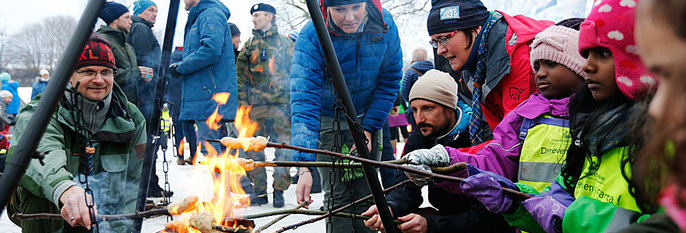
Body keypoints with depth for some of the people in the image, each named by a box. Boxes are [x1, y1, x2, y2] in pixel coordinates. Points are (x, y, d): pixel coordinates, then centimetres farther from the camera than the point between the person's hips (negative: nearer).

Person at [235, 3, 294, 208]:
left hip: (281, 102, -2)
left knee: (283, 147, -5)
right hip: (255, 104, 3)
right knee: (253, 148, 1)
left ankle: (279, 190, 3)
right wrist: (243, 99, 5)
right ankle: (259, 190, 11)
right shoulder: (249, 45, 15)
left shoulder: (285, 43, 8)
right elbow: (241, 74, 14)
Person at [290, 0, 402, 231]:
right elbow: (304, 101, -32)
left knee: (366, 193, 5)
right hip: (327, 121, -2)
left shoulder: (384, 24, -16)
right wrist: (304, 166, -41)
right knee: (337, 195, -7)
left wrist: (369, 128, -10)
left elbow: (389, 82, -4)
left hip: (367, 118, 3)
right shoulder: (311, 37, -26)